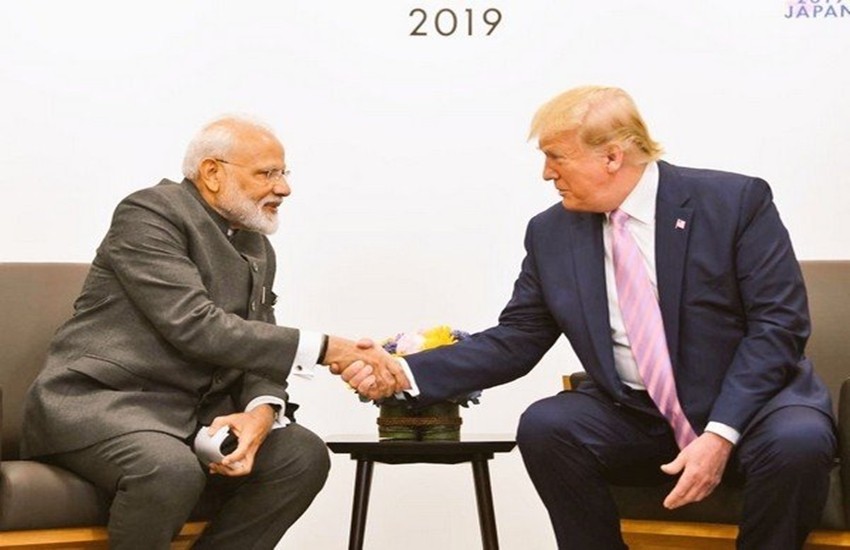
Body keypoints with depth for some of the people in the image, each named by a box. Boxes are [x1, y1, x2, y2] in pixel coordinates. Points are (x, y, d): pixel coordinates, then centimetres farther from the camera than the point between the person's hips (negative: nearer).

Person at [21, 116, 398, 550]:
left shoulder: (257, 249, 14)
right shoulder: (149, 213, -11)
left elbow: (256, 351, 8)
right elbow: (195, 327, -22)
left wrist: (261, 411, -17)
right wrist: (321, 349, -22)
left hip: (193, 412, 8)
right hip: (100, 400, -8)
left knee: (304, 456, -12)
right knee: (171, 470, -36)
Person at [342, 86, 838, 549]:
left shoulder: (736, 201, -8)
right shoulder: (552, 233, 4)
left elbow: (779, 324, -11)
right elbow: (515, 342, 7)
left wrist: (721, 432, -22)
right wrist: (408, 374, -7)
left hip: (749, 403, -3)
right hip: (632, 415, 3)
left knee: (798, 441, -34)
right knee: (544, 426, -25)